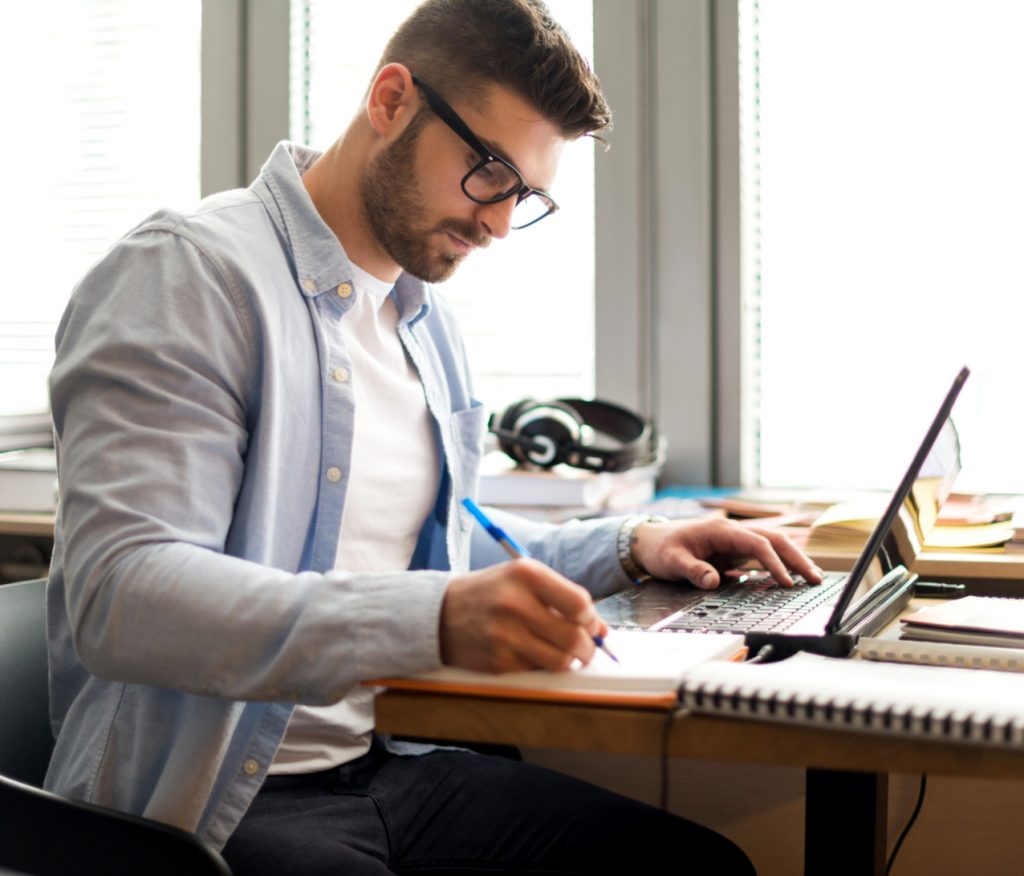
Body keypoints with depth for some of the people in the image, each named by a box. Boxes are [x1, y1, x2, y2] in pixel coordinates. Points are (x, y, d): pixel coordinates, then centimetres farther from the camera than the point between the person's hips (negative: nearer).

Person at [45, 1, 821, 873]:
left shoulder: (422, 314, 15)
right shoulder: (191, 273, -12)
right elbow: (119, 591, -25)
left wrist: (626, 547, 13)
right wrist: (432, 620, -36)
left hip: (389, 762, 8)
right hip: (212, 805, -7)